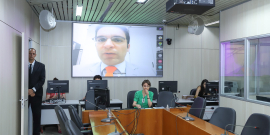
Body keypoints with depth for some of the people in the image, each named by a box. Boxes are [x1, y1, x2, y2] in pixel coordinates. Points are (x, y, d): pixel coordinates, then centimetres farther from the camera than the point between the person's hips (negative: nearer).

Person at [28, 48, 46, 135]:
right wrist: (27, 90, -10)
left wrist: (33, 89, -11)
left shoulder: (41, 66, 5)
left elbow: (42, 80, -1)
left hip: (36, 94, 0)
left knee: (37, 115, 5)